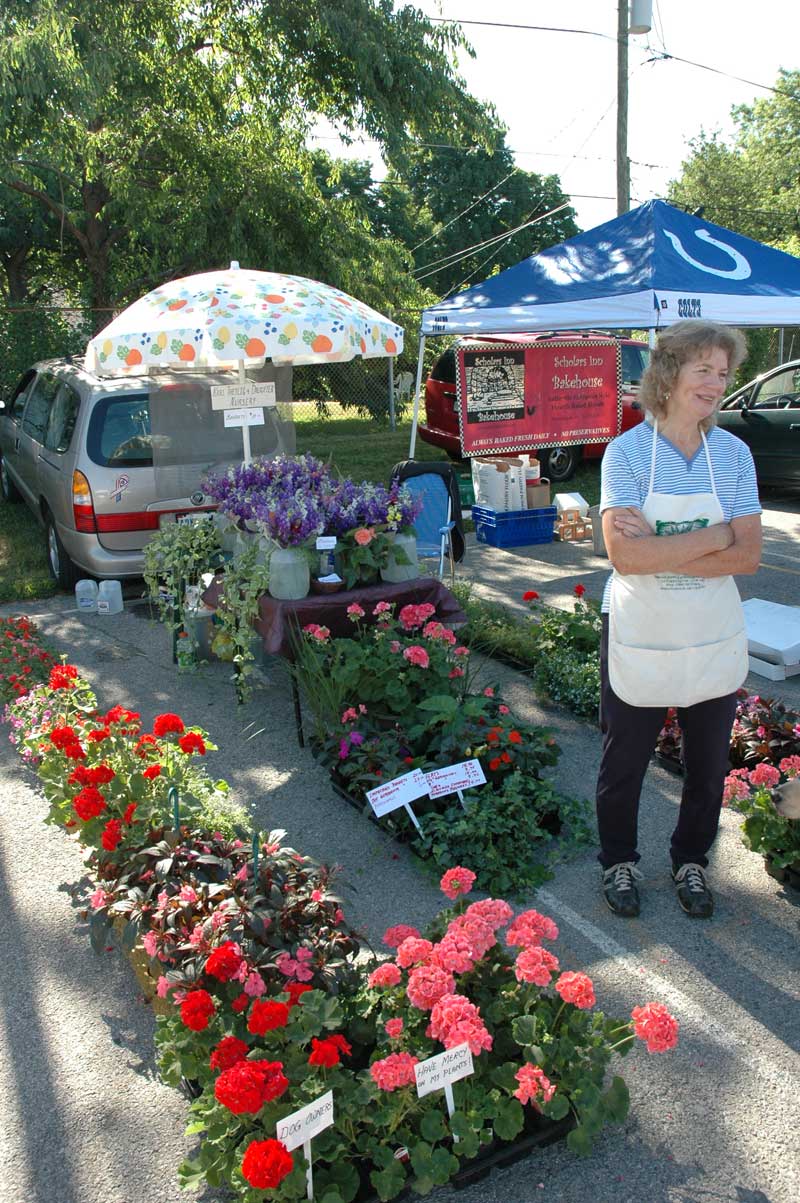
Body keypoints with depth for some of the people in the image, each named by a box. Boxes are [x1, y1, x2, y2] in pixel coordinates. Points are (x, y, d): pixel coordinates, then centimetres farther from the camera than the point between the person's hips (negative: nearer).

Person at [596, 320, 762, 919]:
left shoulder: (733, 453, -3)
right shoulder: (627, 451, -12)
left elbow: (748, 556, -11)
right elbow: (625, 555, -23)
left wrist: (658, 548, -22)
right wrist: (713, 537, -20)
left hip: (715, 642, 3)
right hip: (637, 639, -3)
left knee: (709, 766, 18)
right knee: (625, 762, 14)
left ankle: (691, 860, 43)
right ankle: (619, 860, 39)